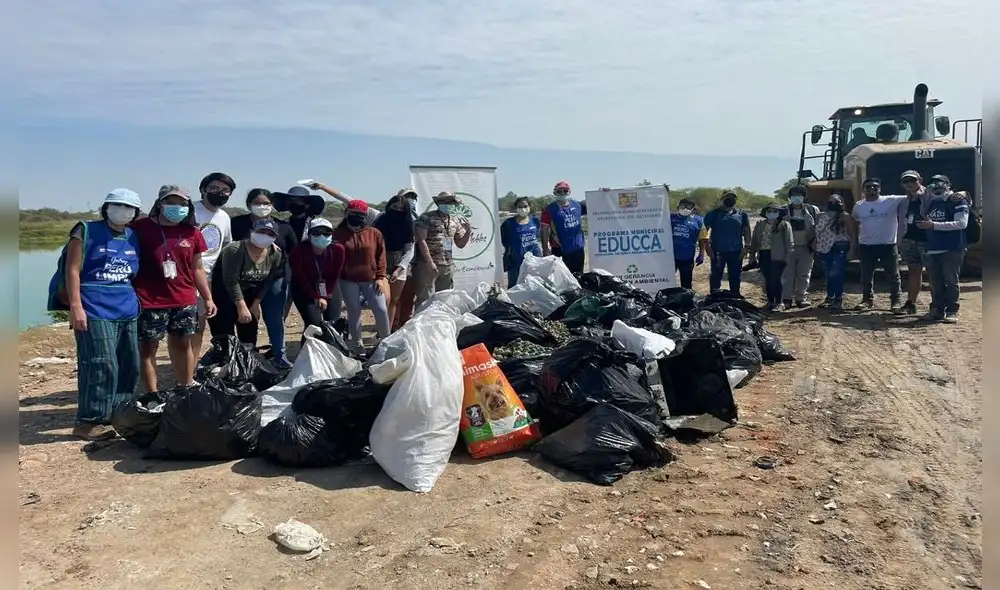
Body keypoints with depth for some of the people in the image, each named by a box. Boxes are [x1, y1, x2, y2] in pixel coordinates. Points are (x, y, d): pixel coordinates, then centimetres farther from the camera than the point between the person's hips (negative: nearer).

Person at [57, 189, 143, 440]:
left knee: (130, 366, 8)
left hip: (127, 311, 7)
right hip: (95, 310, -6)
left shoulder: (134, 238, 16)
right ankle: (88, 422, -3)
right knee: (101, 367, -12)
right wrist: (75, 305, -13)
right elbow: (72, 270, -5)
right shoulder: (86, 231, 0)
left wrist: (137, 301, 16)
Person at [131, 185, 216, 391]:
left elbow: (197, 268, 14)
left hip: (185, 301, 4)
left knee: (183, 344, 13)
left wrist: (208, 298, 12)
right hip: (149, 302, -3)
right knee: (148, 347, 4)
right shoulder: (141, 227, -5)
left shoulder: (191, 232, 6)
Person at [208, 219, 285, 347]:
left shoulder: (276, 254, -9)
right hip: (223, 292, -6)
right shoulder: (235, 250, -26)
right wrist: (242, 307, -27)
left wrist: (256, 303, -3)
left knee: (249, 332, 10)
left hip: (248, 293, 6)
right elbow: (231, 281, -27)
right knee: (224, 332, -10)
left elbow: (267, 281, -2)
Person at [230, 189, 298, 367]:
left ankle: (280, 356, 15)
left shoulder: (283, 226, 7)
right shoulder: (238, 223, 1)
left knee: (275, 319, 4)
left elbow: (295, 252, 14)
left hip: (275, 279, 1)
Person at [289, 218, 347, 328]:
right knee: (314, 323, -14)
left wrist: (325, 296, -11)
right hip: (303, 290, -3)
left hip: (327, 291, 3)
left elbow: (335, 276, -7)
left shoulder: (337, 249, -16)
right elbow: (300, 278, -14)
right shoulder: (299, 251, -23)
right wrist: (316, 297, -13)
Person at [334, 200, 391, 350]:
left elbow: (381, 257, 3)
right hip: (348, 281, 0)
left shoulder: (375, 234, 1)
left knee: (381, 310, -3)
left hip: (371, 280, 1)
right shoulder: (338, 234, -1)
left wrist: (380, 277, -4)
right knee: (354, 312, 8)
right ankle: (357, 345, 20)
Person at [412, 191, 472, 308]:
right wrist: (430, 262, -16)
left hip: (447, 266, 6)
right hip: (427, 265, -6)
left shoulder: (455, 221, 16)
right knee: (425, 299, -8)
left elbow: (460, 244, 21)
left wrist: (468, 232, 2)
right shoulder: (426, 218, -3)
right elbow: (421, 241, -10)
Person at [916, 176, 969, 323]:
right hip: (932, 249, 6)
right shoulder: (931, 202, 17)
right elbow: (925, 220, 33)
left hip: (952, 249, -6)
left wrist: (933, 225, -17)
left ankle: (952, 311, 4)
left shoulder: (958, 200, -4)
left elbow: (962, 223, -16)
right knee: (935, 282, 7)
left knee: (951, 281, -3)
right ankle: (937, 309, 15)